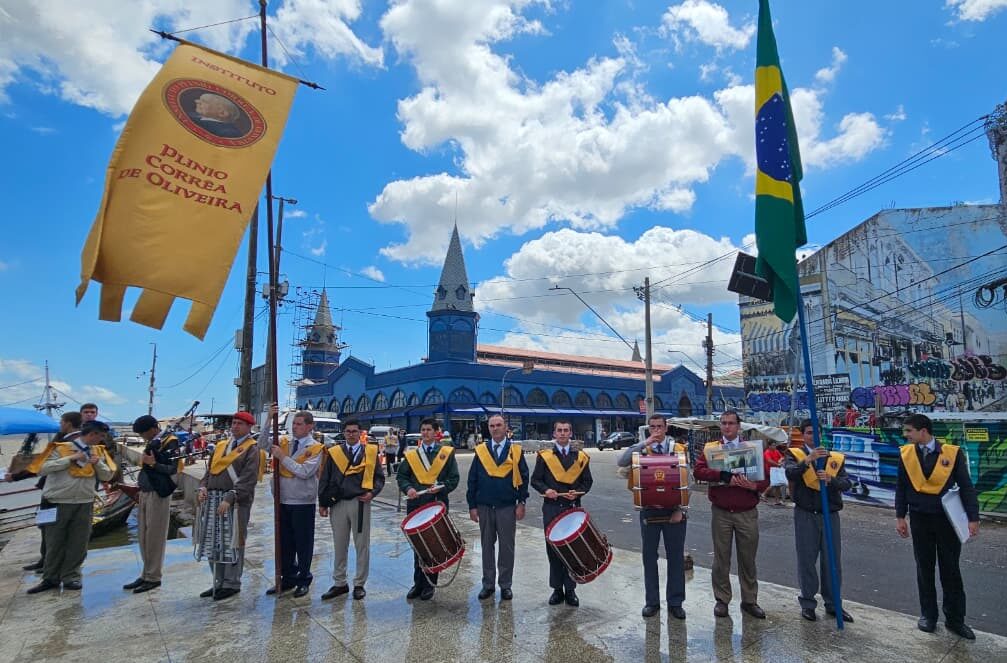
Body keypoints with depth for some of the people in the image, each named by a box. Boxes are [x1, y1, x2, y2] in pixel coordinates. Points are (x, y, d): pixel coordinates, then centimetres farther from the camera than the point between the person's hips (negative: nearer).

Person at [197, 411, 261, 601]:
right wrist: (203, 487, 1)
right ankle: (219, 582, 27)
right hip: (214, 500, 7)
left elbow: (248, 480, -15)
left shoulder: (251, 449, -6)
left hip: (236, 503, -7)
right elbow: (210, 470, 20)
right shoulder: (221, 446, 17)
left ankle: (231, 584, 14)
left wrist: (230, 499, -22)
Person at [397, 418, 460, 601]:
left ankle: (429, 584, 17)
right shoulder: (411, 455, 9)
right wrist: (408, 488, -9)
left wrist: (441, 487, -14)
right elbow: (401, 476, 10)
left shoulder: (447, 453, 3)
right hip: (415, 505, 2)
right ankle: (418, 583, 22)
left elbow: (454, 478, 2)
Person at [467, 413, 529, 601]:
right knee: (487, 546, 11)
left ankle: (505, 585, 21)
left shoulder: (515, 450, -1)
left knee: (507, 547, 7)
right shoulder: (480, 451, 2)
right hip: (484, 507, 2)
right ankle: (488, 584, 24)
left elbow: (523, 478, 1)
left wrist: (521, 503, -5)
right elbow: (472, 479, 4)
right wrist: (472, 506, 1)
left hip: (507, 508, -1)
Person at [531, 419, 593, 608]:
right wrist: (546, 490, -16)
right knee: (553, 548, 6)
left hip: (573, 508, 1)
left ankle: (570, 589, 17)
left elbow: (587, 482, 8)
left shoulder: (581, 457, 6)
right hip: (551, 509, 0)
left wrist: (577, 493, -10)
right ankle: (557, 589, 19)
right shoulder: (544, 456, 3)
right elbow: (535, 480, 3)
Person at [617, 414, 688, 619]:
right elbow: (621, 462, -18)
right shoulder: (641, 449, 0)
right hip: (650, 510, 0)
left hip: (673, 510, 0)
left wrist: (680, 509, -9)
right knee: (650, 557, 9)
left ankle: (675, 602, 22)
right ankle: (652, 601, 22)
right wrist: (645, 443, -21)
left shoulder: (679, 449, 1)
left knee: (676, 557, 8)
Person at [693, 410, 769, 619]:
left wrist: (754, 486, -18)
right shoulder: (711, 448, 2)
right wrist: (724, 476, -25)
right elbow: (698, 471, -13)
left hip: (747, 513, 1)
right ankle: (722, 600, 22)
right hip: (721, 513, -1)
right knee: (721, 558, 8)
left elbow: (766, 478, 3)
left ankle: (749, 600, 26)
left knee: (748, 558, 11)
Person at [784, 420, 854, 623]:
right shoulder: (795, 454, -1)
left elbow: (847, 483, -5)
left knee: (833, 561, 10)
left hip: (830, 515, 3)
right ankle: (808, 603, 19)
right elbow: (790, 473, -21)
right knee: (806, 560, 6)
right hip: (806, 515, -2)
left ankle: (832, 604, 25)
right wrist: (808, 460, -34)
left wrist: (830, 479, -24)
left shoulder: (836, 457, 7)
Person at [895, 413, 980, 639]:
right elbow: (901, 487, 4)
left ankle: (955, 619, 22)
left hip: (947, 519, -1)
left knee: (951, 570, 9)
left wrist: (973, 518, -7)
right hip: (919, 520, 1)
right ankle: (928, 614, 24)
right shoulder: (905, 453, -3)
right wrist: (900, 517, 3)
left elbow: (966, 486, -3)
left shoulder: (952, 453, -8)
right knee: (924, 569, 11)